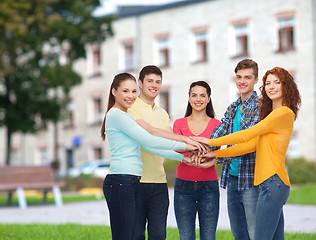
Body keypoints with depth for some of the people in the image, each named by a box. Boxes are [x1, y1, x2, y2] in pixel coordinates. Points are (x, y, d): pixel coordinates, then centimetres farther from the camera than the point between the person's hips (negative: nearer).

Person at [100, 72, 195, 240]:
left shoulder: (125, 116, 23)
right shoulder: (116, 115, -8)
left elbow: (147, 146, 19)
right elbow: (148, 141, -11)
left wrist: (181, 157, 12)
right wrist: (184, 146, -4)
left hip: (131, 182, 10)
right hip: (120, 182, -10)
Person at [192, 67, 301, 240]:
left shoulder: (283, 113, -10)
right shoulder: (271, 114, 21)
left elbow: (246, 135, -10)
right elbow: (251, 145, 16)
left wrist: (210, 142, -3)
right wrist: (216, 154, 10)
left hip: (273, 182, -10)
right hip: (271, 183, 10)